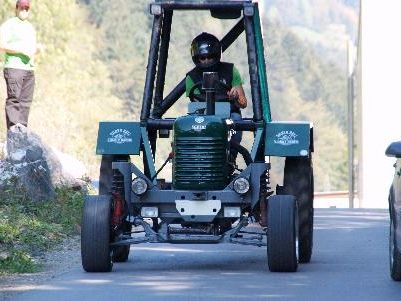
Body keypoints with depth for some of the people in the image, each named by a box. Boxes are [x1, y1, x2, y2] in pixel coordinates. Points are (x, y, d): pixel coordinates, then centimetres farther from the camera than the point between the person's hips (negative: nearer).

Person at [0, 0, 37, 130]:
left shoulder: (30, 27, 22)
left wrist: (33, 56, 9)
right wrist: (22, 51, -16)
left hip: (28, 69, 7)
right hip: (13, 68, -7)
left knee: (26, 101, 2)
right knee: (14, 99, -14)